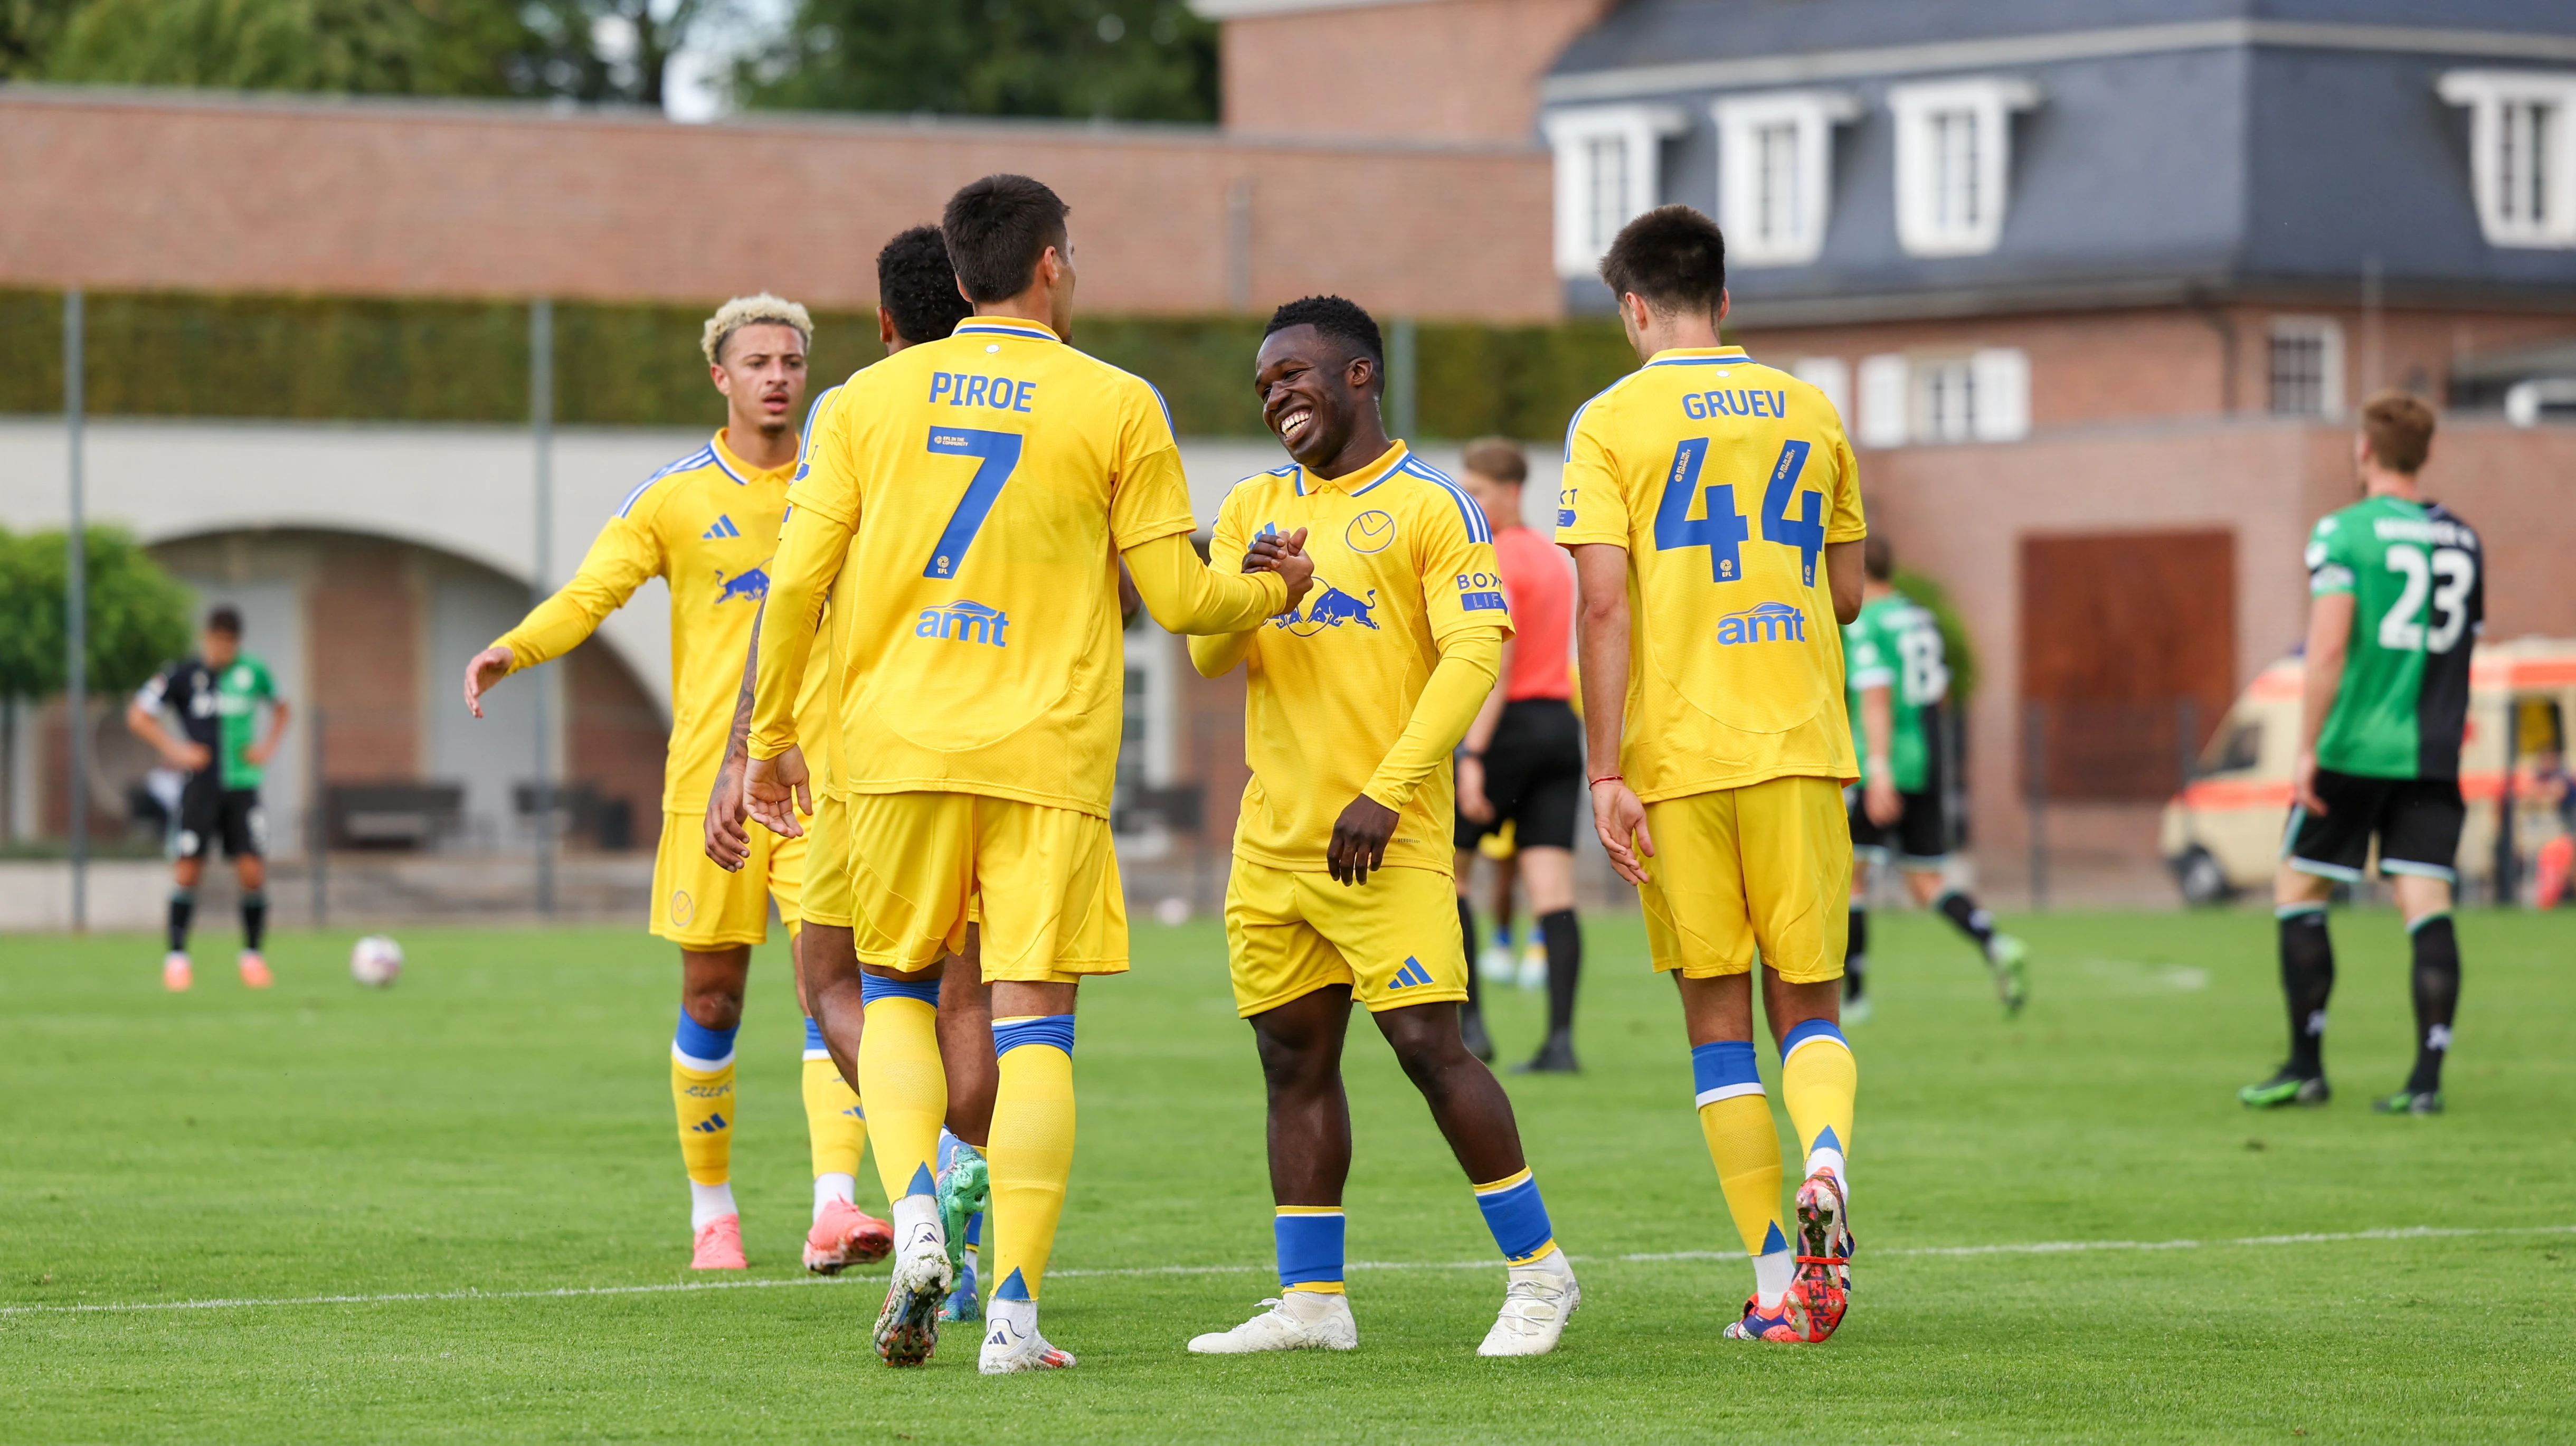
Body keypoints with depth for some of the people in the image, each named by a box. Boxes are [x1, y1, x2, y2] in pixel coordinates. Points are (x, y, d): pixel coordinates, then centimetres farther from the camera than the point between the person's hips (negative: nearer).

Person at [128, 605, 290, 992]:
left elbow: (282, 709, 23)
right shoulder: (182, 674, -3)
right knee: (186, 872, -7)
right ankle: (176, 956, 3)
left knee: (253, 873, -5)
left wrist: (268, 746, 7)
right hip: (200, 786, -2)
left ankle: (252, 955, 10)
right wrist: (174, 749, -9)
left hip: (242, 786, 2)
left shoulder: (252, 671, 5)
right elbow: (138, 716, 1)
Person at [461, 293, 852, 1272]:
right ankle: (712, 1208, 19)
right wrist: (512, 650, -24)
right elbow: (589, 595, -6)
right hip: (710, 776, 0)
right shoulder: (673, 498, 3)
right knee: (711, 996, 5)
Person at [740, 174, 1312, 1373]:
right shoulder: (1118, 405, 1)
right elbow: (1177, 599, 2)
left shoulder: (869, 398, 7)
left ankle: (915, 1215, -6)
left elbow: (795, 583, 4)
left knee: (894, 989, 18)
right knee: (1032, 1023, 0)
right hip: (1048, 754, -2)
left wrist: (771, 739, 14)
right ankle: (1013, 1309, -7)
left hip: (898, 744, 2)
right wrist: (1276, 590, 22)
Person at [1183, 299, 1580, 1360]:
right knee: (1295, 1060, 7)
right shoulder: (1254, 509, 15)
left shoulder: (1430, 506, -3)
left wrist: (1386, 793, -19)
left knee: (1428, 1045, -12)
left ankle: (1538, 1272, 0)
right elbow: (1208, 657, 10)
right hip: (1272, 833, 6)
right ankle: (1312, 1301, 13)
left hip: (1384, 836, -6)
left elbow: (1474, 654, -11)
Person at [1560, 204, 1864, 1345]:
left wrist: (1603, 773, -9)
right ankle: (1825, 1157, -22)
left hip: (1676, 757, -2)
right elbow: (1846, 596, 15)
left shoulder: (1612, 422, -2)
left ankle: (1779, 1285, 2)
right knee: (1807, 1001, 10)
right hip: (1799, 745, 2)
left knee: (1717, 1017, 5)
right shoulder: (1809, 413, 10)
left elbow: (1605, 606, -10)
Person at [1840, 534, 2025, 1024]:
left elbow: (1875, 696, -22)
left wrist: (1879, 769, -29)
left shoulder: (1864, 625, -11)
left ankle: (1851, 993, 4)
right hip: (1929, 767, 8)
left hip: (1884, 767, -8)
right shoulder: (1923, 619, 15)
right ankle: (1997, 949, -16)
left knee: (1848, 872, 3)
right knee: (1927, 884, 8)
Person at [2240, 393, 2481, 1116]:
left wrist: (2306, 750, -12)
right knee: (2426, 904, 0)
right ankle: (2427, 1077, -10)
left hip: (2355, 750, -4)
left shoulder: (2344, 532, -6)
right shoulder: (2462, 539, 11)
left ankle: (2306, 1068, 10)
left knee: (2298, 891, 9)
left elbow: (2328, 649, -14)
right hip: (2432, 753, 5)